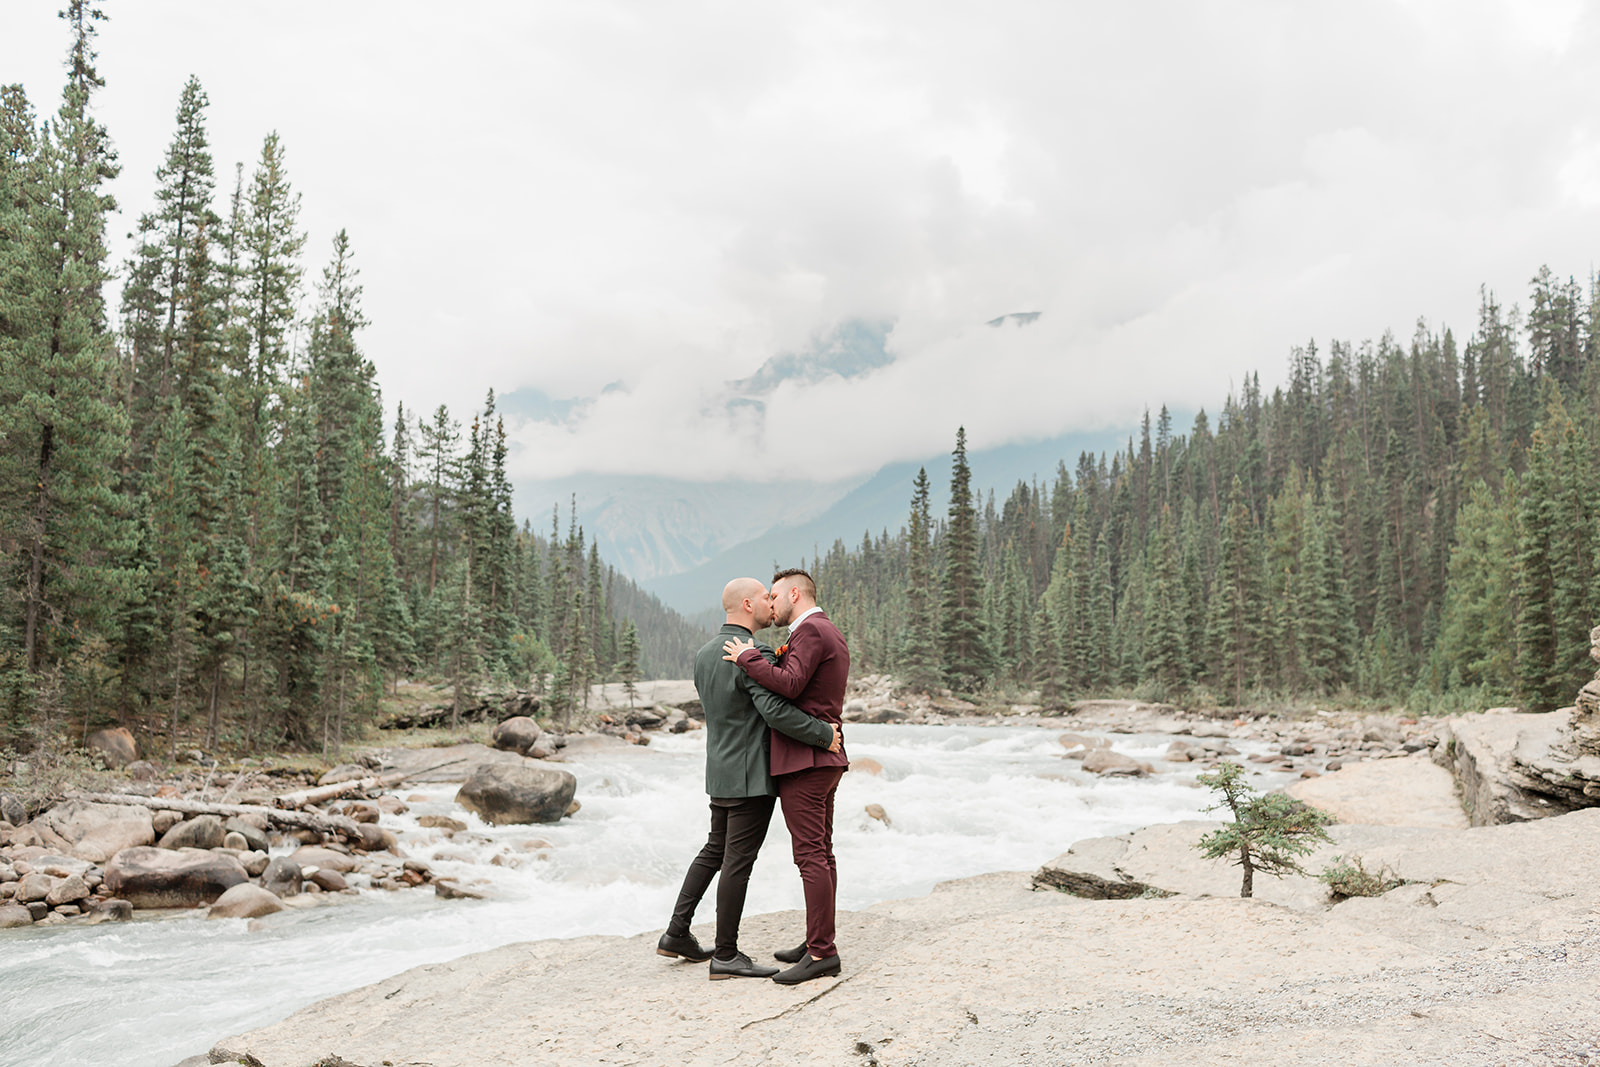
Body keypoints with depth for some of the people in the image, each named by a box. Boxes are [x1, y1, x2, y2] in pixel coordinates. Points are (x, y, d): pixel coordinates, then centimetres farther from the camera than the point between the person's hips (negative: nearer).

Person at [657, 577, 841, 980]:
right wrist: (825, 734, -17)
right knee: (738, 861, -2)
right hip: (750, 775, -9)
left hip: (721, 772, 9)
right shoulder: (753, 653, -19)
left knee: (715, 850, 19)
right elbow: (776, 711, -28)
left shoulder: (705, 653, 9)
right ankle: (726, 956, 6)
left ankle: (677, 933, 22)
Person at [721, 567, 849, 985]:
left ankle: (822, 952, -8)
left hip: (803, 759, -10)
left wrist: (748, 658, -14)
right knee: (821, 853, 12)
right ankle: (819, 942, 18)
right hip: (826, 756, 10)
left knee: (810, 854, -9)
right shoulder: (832, 633, 19)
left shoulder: (811, 630, -12)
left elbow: (788, 685, -25)